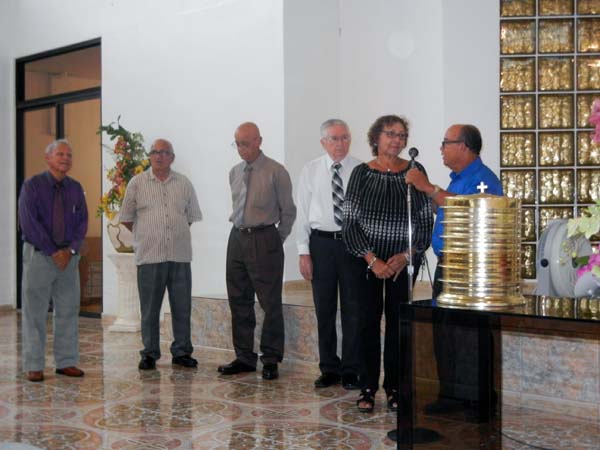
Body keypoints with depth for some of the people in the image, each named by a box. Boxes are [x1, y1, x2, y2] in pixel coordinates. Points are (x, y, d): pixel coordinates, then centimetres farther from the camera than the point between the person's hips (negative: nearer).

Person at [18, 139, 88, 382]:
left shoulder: (75, 188, 9)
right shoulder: (32, 186, -3)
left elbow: (82, 222, 6)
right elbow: (29, 223, -10)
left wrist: (71, 249, -9)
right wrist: (53, 252, -13)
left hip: (69, 256, 4)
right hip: (38, 255, -4)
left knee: (68, 311, 6)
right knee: (34, 312, 0)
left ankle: (66, 362, 15)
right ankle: (34, 366, 8)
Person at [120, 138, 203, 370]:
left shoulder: (184, 183, 9)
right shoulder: (137, 183, 3)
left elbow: (191, 216, 16)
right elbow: (127, 218, 9)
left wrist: (175, 231, 12)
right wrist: (148, 235, 9)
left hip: (180, 255, 2)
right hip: (149, 256, -2)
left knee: (182, 307, 6)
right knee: (149, 308, 4)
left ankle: (181, 352, 17)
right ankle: (150, 354, 16)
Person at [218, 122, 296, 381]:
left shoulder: (276, 172, -6)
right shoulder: (234, 173, 12)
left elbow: (288, 211, -1)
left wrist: (277, 239, 0)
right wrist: (242, 230, 13)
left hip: (264, 239, -6)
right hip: (237, 238, 6)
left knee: (270, 303, -2)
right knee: (239, 301, 11)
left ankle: (270, 360, 9)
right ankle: (244, 357, 22)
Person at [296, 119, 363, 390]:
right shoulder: (310, 171, 4)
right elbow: (302, 213, 4)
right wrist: (303, 252, -2)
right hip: (321, 243, 2)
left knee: (353, 309, 3)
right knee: (324, 309, 9)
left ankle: (351, 370, 16)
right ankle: (329, 368, 22)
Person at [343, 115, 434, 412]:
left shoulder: (414, 171, 1)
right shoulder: (362, 173, -1)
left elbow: (426, 220, 2)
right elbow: (350, 222, -4)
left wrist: (406, 255, -9)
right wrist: (372, 259, -12)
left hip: (404, 261, 1)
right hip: (368, 259, 0)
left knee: (397, 321, 4)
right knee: (369, 320, 1)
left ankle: (393, 388, 15)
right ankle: (368, 388, 11)